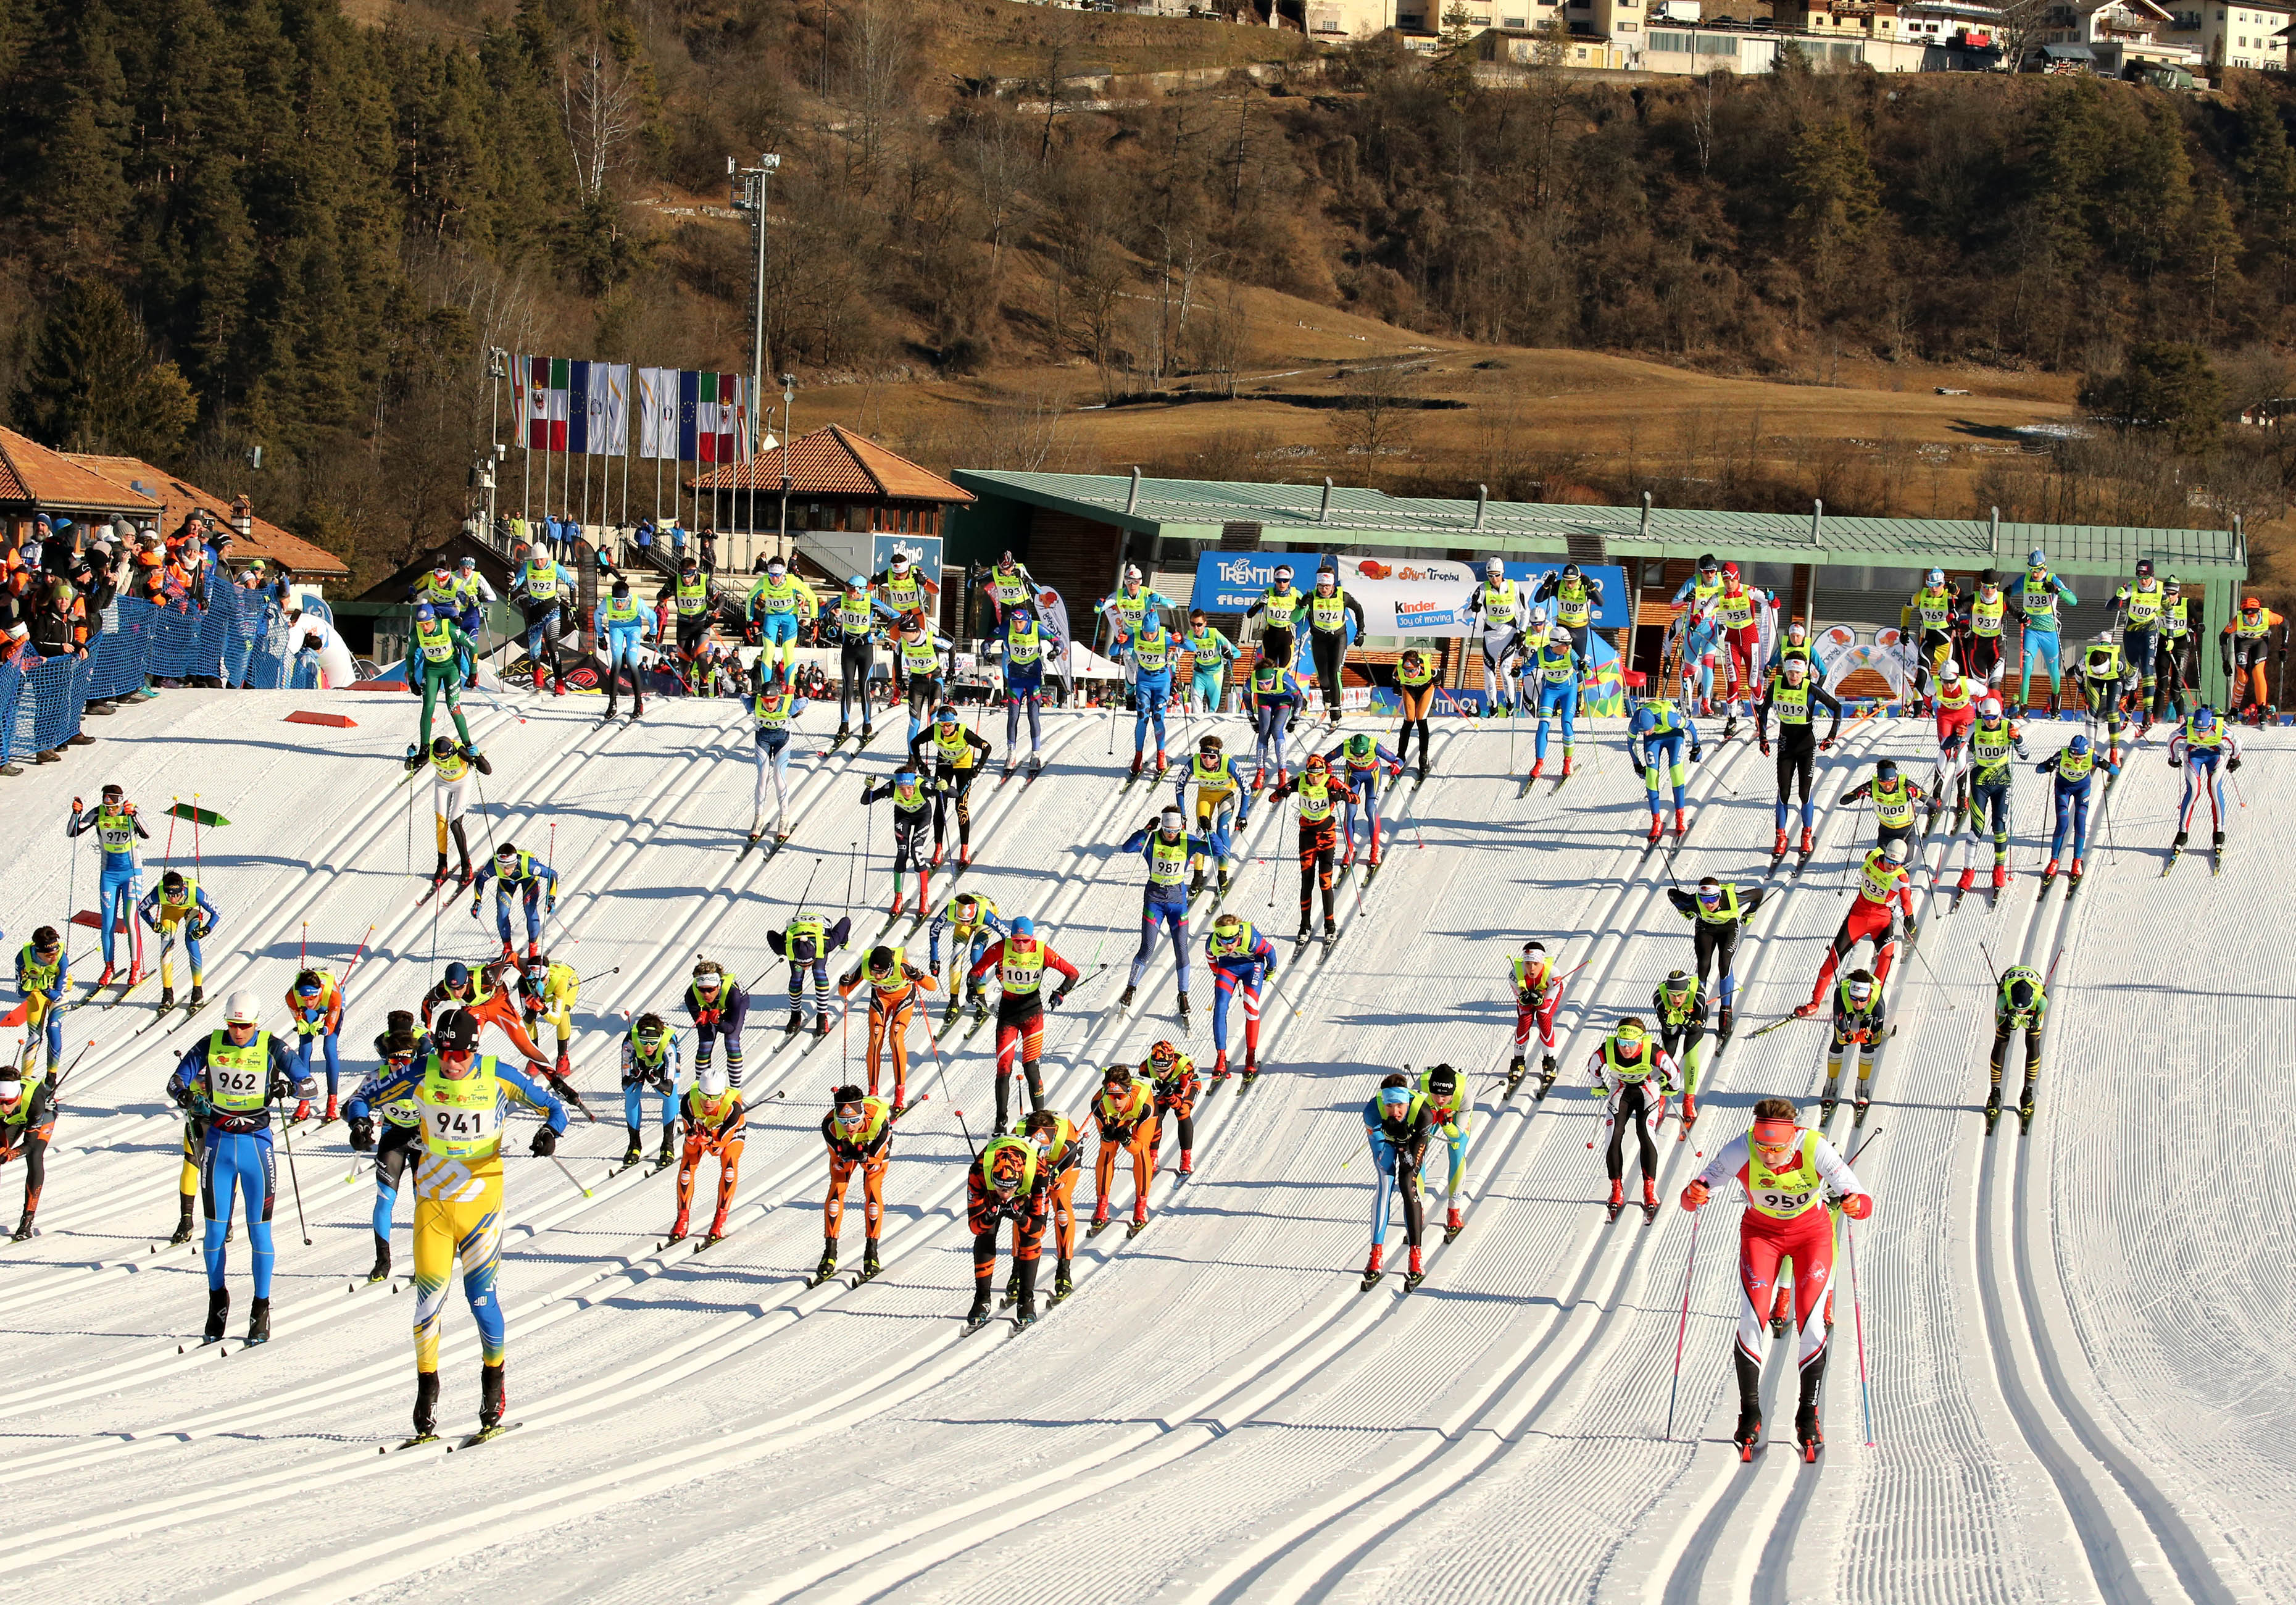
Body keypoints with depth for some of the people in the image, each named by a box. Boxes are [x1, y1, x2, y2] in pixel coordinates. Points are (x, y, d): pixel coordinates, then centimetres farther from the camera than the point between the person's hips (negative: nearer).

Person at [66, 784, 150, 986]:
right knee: (108, 924, 2)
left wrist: (133, 815, -43)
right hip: (109, 874, 3)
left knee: (130, 920, -8)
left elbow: (146, 835, -29)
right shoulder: (98, 814, -8)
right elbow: (72, 833, -11)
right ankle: (109, 968, 14)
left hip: (132, 873, -3)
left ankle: (136, 968, 3)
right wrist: (76, 814, -28)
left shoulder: (131, 813, -14)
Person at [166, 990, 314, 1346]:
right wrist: (183, 1093, -23)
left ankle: (261, 1310, 7)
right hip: (219, 1142, 2)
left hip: (256, 1143, -2)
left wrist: (289, 1086, -30)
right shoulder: (211, 1045, -1)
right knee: (215, 1230, 4)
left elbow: (311, 1085, -8)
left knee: (259, 1230, -2)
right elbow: (177, 1079, 0)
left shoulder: (270, 1048, -7)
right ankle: (217, 1301, 21)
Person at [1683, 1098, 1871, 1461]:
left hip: (1812, 1233, -1)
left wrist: (1856, 1205, -56)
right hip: (1761, 1232, 1)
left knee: (1811, 1322, -11)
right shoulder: (1741, 1151, -29)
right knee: (1751, 1318, -12)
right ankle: (1749, 1414, 3)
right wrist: (1694, 1196, -47)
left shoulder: (1815, 1149, -32)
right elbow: (1693, 1197, -23)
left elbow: (1862, 1200, -32)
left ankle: (1808, 1416, 5)